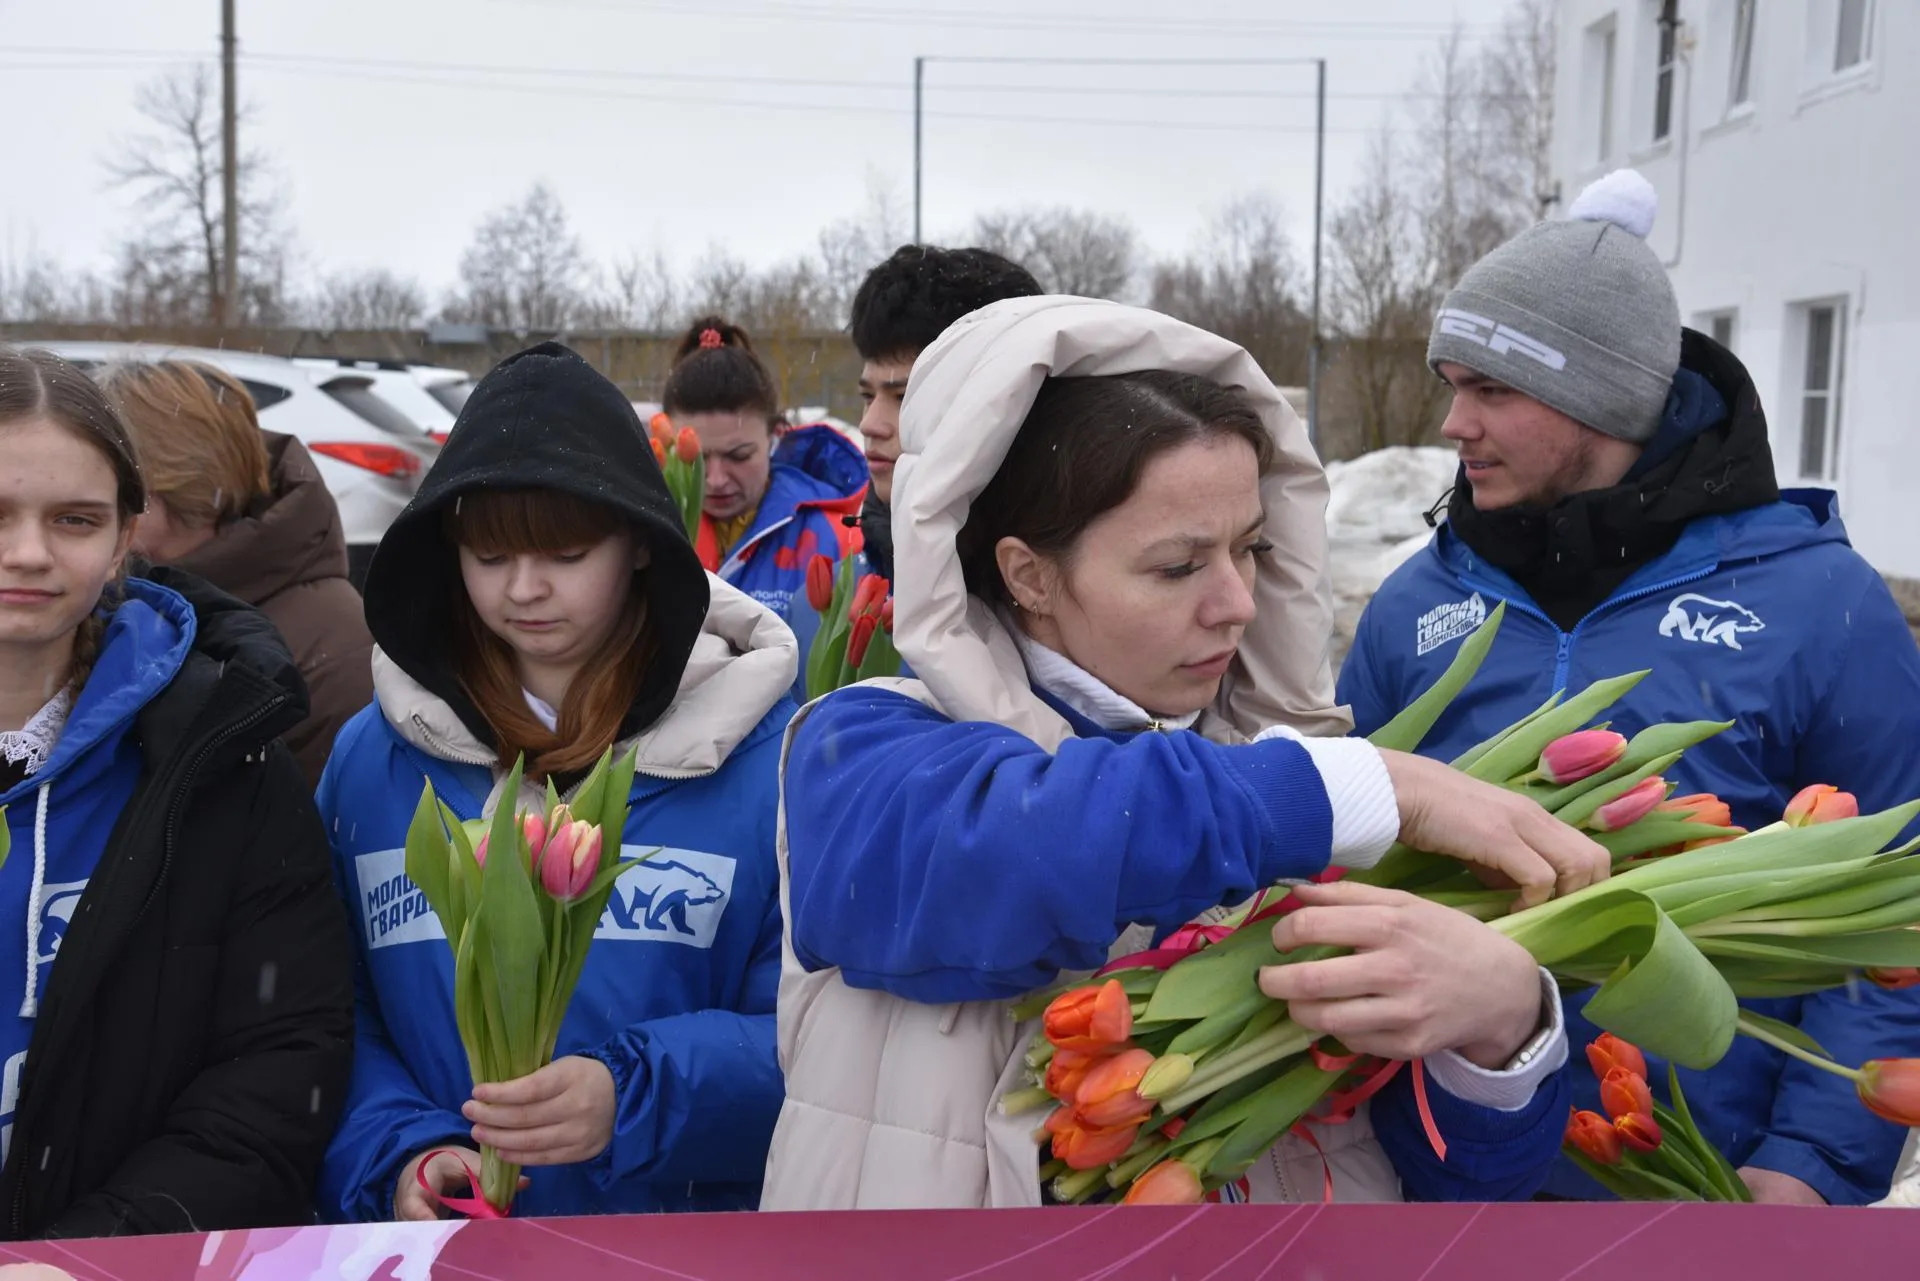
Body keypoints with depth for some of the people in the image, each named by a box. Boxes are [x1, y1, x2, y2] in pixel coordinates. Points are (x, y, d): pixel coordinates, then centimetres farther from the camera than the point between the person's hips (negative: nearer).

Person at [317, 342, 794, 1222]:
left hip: (697, 1230, -1)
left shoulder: (761, 754, -4)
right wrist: (397, 1157, -8)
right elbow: (335, 1015, 8)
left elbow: (811, 1030, -5)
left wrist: (633, 1099, -19)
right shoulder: (371, 757, 5)